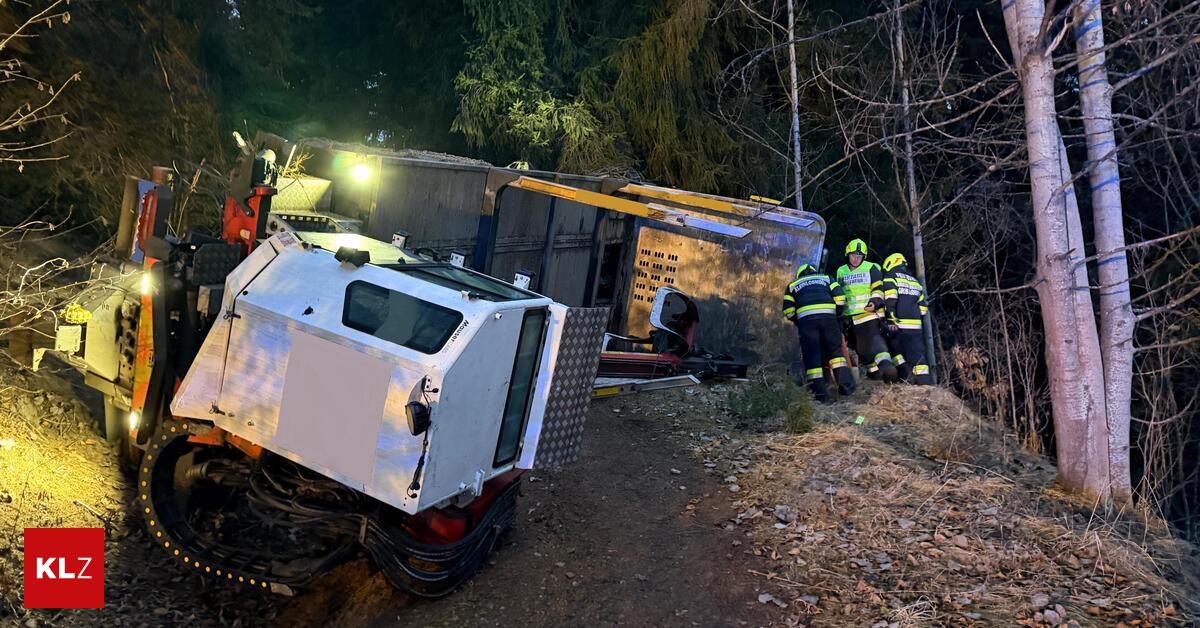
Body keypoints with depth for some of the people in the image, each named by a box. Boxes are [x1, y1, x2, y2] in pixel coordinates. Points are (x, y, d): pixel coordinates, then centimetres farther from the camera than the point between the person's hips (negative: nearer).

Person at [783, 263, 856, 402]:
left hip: (806, 317, -1)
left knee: (812, 355, -1)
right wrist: (836, 315, 28)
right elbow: (840, 299, 14)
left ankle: (819, 392, -8)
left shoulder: (793, 285, 30)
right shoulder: (826, 278, 31)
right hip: (828, 315, 1)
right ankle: (846, 386, 5)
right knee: (836, 350, 13)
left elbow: (788, 311, 17)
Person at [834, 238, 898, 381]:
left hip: (870, 313, -6)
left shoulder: (871, 268, 3)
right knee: (860, 345, 8)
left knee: (874, 339, -24)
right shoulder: (841, 272, 17)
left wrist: (875, 302, -19)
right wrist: (840, 313, 20)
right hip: (851, 317, 6)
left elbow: (878, 289, -2)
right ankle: (873, 369, 16)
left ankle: (885, 364, -37)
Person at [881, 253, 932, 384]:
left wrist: (892, 319, -16)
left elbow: (890, 300, -15)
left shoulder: (890, 278, 1)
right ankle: (926, 383, -3)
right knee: (917, 354, 4)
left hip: (898, 325, -5)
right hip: (916, 326, 5)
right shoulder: (915, 282, 21)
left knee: (895, 349, 12)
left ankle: (906, 373, -4)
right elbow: (923, 308, 19)